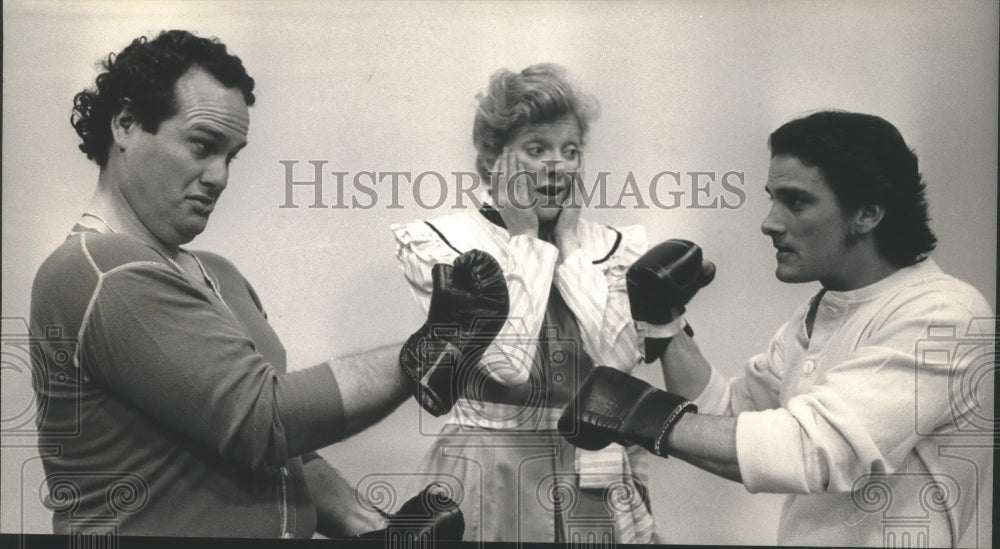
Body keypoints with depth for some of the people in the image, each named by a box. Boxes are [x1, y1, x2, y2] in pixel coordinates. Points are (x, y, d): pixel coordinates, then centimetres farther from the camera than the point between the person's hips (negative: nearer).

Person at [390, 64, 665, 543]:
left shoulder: (610, 246, 5)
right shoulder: (439, 243, -7)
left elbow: (621, 358, -10)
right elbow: (509, 361, -19)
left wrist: (567, 246, -7)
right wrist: (525, 238, -11)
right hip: (491, 483, -3)